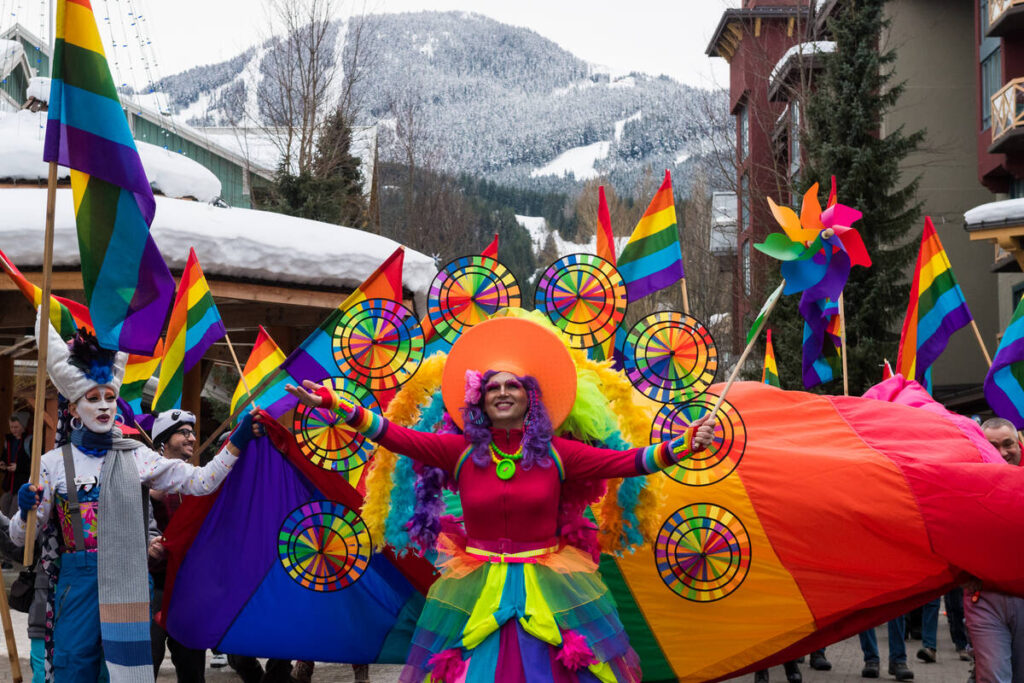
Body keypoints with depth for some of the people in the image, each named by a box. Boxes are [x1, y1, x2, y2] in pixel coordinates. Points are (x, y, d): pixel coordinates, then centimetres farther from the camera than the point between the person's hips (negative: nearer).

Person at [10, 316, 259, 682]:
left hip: (128, 579, 1)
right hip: (77, 582, 0)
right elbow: (20, 537, 6)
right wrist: (26, 511, -16)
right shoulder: (54, 463, 3)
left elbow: (200, 482, 0)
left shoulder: (136, 456, 5)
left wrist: (236, 443, -10)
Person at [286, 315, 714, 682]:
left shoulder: (556, 453, 0)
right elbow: (398, 437, -6)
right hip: (477, 592, 0)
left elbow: (626, 461, -5)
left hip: (546, 590, 0)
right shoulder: (461, 451, 0)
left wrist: (682, 446, -17)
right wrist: (334, 404, -15)